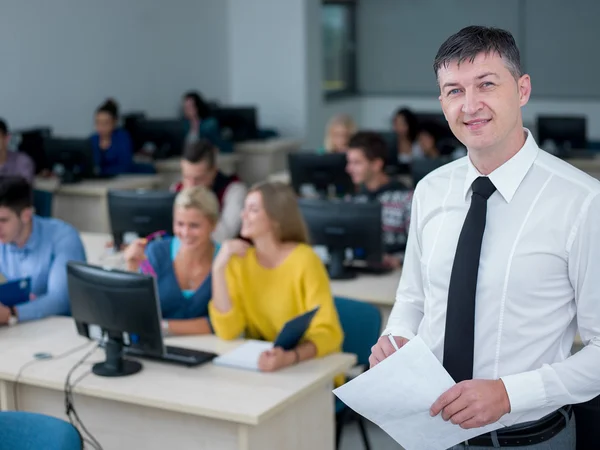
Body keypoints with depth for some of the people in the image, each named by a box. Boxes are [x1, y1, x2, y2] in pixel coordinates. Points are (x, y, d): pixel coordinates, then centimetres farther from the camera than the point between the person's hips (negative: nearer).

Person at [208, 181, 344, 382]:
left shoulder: (304, 261, -15)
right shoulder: (240, 261, 0)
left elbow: (328, 333, -22)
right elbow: (228, 331, -9)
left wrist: (289, 357, -39)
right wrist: (218, 269, -15)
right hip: (260, 366, 5)